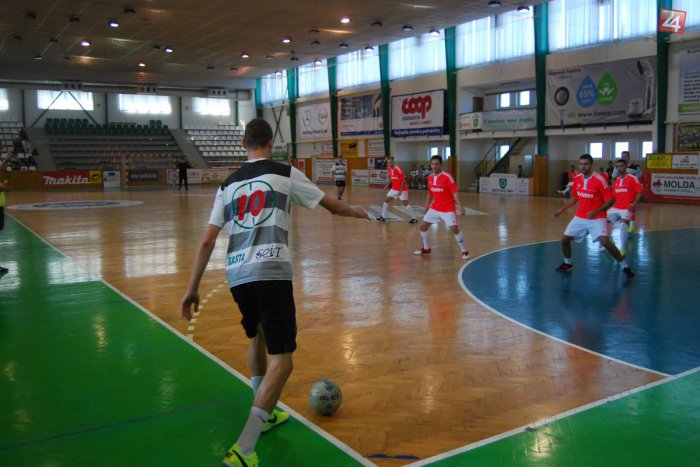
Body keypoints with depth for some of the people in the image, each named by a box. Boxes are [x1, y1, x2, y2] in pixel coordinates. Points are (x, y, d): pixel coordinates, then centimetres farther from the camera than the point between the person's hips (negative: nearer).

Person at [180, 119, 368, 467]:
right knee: (281, 361, -2)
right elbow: (333, 206, 17)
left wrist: (193, 288, 17)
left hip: (236, 274, 5)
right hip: (271, 271, -5)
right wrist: (355, 212, 38)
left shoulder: (228, 185, 17)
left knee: (258, 337, 30)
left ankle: (265, 415, 42)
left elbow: (207, 241, 13)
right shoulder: (285, 173, 8)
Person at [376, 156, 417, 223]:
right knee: (386, 200, 4)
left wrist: (400, 190, -20)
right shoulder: (388, 169, 2)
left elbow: (404, 180, -19)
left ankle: (413, 218, 1)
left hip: (402, 189, -7)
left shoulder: (398, 168, -20)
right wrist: (387, 185, 0)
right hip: (394, 189, 7)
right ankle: (383, 217, 12)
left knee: (405, 203, -10)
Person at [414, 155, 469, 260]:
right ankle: (426, 248, 26)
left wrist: (460, 206, -28)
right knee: (423, 226, 5)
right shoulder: (430, 178, 3)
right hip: (435, 208, 6)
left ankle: (464, 251, -2)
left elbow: (454, 192, -19)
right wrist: (427, 207, 21)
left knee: (454, 228, -18)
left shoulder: (447, 177, -16)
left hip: (448, 209, -6)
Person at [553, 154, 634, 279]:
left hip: (597, 218, -6)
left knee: (605, 242, -22)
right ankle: (567, 263, 28)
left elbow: (610, 200, -15)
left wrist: (596, 211, -26)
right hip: (580, 217, 6)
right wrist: (561, 209, 9)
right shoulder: (577, 178, 0)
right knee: (564, 239, 3)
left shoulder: (599, 180, -18)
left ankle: (625, 266, -6)